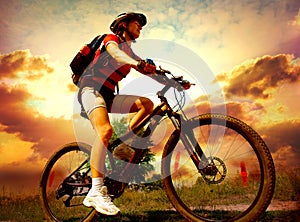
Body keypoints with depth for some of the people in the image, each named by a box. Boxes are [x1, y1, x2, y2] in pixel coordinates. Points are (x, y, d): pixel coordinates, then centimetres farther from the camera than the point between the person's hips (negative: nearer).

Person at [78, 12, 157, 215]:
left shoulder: (130, 53, 22)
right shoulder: (112, 38, 3)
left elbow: (151, 71, 13)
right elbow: (114, 52, -22)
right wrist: (136, 63, -42)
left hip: (109, 95, 7)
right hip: (92, 88, -7)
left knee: (147, 104, -8)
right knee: (106, 130, -31)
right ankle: (96, 191, -31)